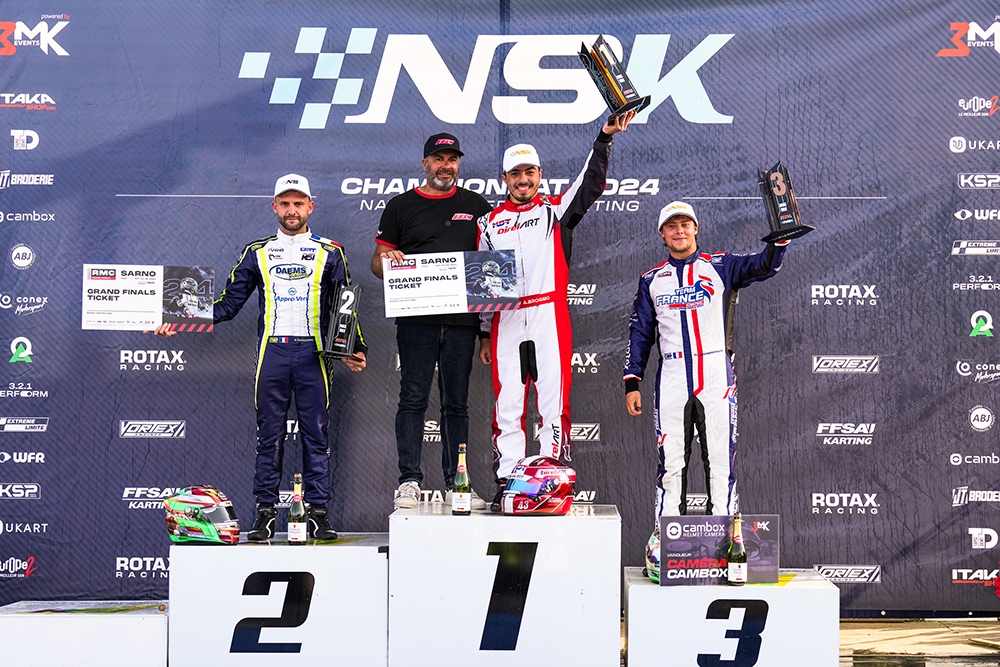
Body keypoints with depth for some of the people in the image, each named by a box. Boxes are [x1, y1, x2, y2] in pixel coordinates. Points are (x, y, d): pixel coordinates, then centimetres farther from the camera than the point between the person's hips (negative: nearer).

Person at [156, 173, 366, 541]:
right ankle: (265, 514, 7)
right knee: (269, 436, 2)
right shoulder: (257, 253, 13)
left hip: (313, 352, -1)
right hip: (272, 351, 1)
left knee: (316, 434, 0)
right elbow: (229, 302, 10)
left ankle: (318, 512, 6)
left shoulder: (330, 254, 11)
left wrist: (356, 349, -3)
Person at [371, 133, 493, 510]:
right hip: (416, 318, -2)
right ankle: (409, 481, 1)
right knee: (413, 400, -3)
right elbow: (377, 262, 9)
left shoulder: (476, 206, 14)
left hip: (461, 319, 2)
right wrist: (386, 260, -14)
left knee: (456, 404, 6)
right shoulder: (401, 206, 9)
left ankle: (456, 483, 10)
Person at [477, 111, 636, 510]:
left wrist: (605, 138, -15)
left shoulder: (555, 210, 12)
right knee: (507, 405, 2)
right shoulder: (490, 223, 17)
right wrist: (484, 333, 13)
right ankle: (506, 483, 9)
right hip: (505, 324, 2)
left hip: (550, 320, -2)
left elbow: (590, 184, -3)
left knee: (553, 402, -4)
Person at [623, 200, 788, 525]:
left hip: (716, 376, -1)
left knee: (720, 458, -3)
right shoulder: (651, 279, 15)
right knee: (671, 462, 2)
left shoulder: (720, 266, 8)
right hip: (671, 379, 2)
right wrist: (631, 382, 7)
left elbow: (765, 265, -6)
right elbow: (640, 333, 14)